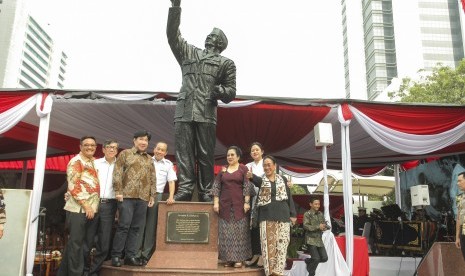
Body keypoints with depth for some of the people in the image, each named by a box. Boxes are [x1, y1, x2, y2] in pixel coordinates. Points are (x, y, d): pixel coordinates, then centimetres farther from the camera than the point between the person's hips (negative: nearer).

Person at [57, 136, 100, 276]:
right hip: (78, 208, -8)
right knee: (76, 243, -1)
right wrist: (86, 205, -17)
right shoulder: (76, 161, -7)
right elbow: (73, 186, -15)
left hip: (90, 209, 8)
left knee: (75, 242, 14)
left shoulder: (94, 162, 16)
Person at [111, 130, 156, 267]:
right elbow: (117, 173, -3)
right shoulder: (125, 154, 6)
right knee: (123, 226, -5)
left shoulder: (150, 159, 19)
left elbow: (153, 178, 17)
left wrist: (152, 195, 9)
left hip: (143, 198, 4)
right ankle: (116, 256, 5)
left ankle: (130, 256, 12)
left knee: (136, 228, 5)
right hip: (127, 196, -4)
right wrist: (118, 191, -11)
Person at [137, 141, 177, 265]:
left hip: (156, 196, 0)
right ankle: (136, 254, 9)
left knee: (151, 225, 4)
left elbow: (171, 181, 5)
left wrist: (171, 197, -9)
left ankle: (146, 255, 11)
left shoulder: (168, 164, 8)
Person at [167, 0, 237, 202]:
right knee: (184, 151, -4)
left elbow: (231, 93, 11)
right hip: (184, 111, 2)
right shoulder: (188, 52, 26)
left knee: (205, 154, -3)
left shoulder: (226, 63, 17)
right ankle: (184, 189, -2)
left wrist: (220, 91, -12)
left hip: (207, 113, -2)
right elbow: (172, 34, 19)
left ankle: (205, 192, 2)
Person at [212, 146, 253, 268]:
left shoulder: (243, 169, 1)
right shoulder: (223, 170, 11)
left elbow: (247, 186, -5)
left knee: (239, 232, 0)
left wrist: (246, 202, -13)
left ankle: (239, 258, 6)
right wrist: (216, 203, -1)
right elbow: (216, 186, 8)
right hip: (225, 206, 3)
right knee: (226, 233, 4)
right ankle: (228, 258, 12)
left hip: (239, 205, -3)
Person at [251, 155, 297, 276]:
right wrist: (251, 176, -41)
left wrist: (293, 214, 5)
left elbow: (289, 197, 11)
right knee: (268, 244, -1)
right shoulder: (261, 181, 7)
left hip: (282, 215, 1)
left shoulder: (283, 179, 11)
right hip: (266, 216, -1)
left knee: (282, 243, -2)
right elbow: (256, 180, -18)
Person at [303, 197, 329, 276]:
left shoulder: (320, 214, 10)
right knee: (316, 259, -12)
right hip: (311, 239, -6)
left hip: (319, 239, 6)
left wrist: (325, 227, -11)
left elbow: (325, 224, 13)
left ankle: (308, 261, 27)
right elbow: (305, 226, -18)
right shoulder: (307, 214, -8)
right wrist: (318, 227, -23)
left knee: (324, 258, 3)